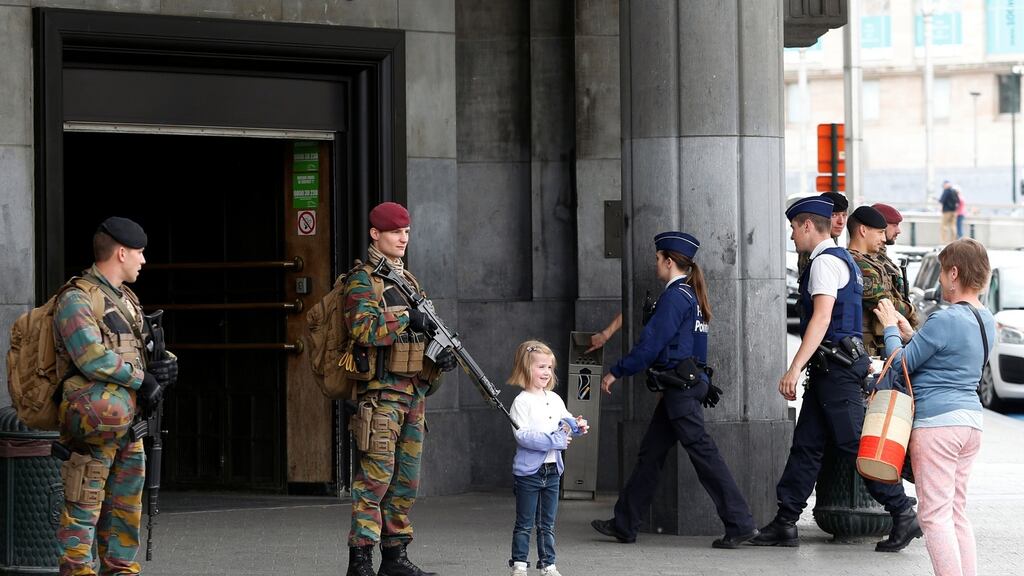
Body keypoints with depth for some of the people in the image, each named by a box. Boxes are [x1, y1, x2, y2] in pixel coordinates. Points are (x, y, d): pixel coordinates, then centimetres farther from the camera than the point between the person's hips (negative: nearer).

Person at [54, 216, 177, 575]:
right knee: (83, 510, -6)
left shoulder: (127, 300, 18)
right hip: (94, 424, -9)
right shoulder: (76, 300, -10)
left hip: (129, 422, 9)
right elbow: (93, 358, -21)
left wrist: (166, 365, -3)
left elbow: (144, 351, 21)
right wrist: (143, 378, -14)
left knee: (126, 511, 13)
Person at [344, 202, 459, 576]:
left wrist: (440, 360, 4)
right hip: (381, 392, -8)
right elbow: (363, 327, -22)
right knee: (375, 476, -12)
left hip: (413, 393, 8)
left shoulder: (407, 280, 19)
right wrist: (407, 320, -21)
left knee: (407, 481, 10)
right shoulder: (362, 281, -6)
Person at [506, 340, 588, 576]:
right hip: (528, 470, -6)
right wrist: (553, 440, -23)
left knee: (547, 523, 11)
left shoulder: (555, 400, 9)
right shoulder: (522, 402, -11)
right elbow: (522, 435, -21)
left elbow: (566, 422, 21)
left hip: (552, 469, 6)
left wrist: (577, 426, -2)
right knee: (524, 523, 1)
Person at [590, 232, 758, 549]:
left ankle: (740, 524, -11)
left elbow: (651, 343, -17)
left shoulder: (674, 297, -14)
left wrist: (616, 372, -9)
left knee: (702, 452, -10)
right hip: (692, 380, 10)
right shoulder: (693, 296, 16)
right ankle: (624, 524, 18)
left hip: (680, 389, -10)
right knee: (650, 453, 13)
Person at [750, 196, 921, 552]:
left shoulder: (825, 262, -12)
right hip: (830, 369, 10)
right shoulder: (841, 259, 20)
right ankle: (784, 525, 11)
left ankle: (903, 515, -6)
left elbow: (822, 317, -22)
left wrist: (796, 368, -26)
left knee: (854, 444, -9)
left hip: (835, 367, -10)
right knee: (806, 443, 9)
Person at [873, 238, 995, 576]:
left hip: (937, 422, -9)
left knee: (935, 515, -7)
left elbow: (900, 364, -7)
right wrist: (908, 333, 20)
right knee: (957, 513, 14)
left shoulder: (945, 321, -16)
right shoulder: (986, 321, 11)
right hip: (971, 420, 9)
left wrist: (890, 328, 8)